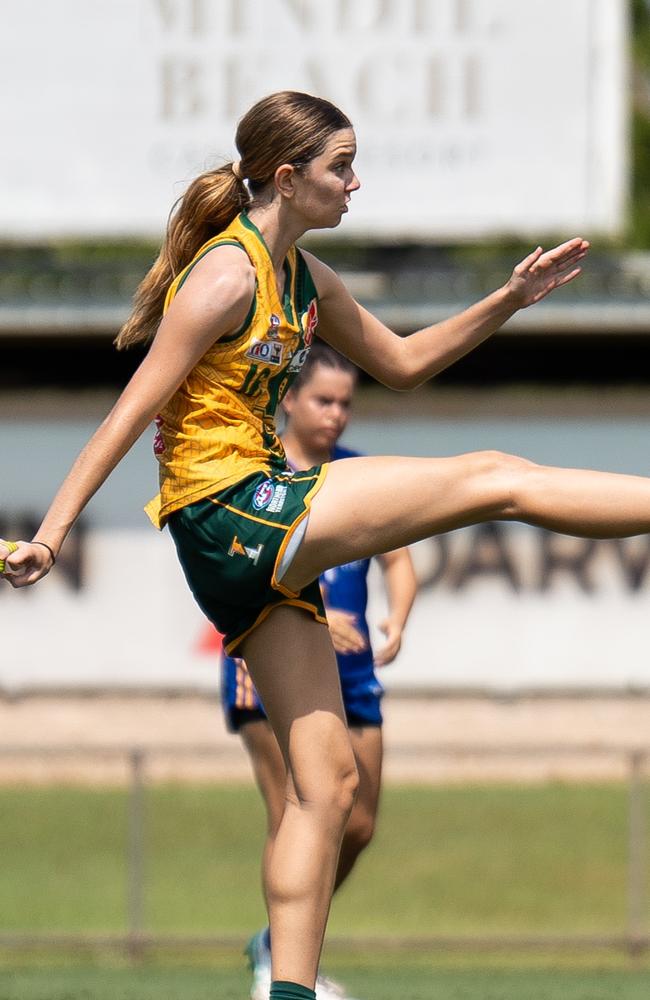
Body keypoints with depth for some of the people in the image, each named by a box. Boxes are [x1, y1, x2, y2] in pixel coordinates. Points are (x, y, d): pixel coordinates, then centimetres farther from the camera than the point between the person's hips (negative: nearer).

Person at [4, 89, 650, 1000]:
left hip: (263, 543, 10)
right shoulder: (228, 274, -11)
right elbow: (135, 408, -15)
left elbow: (401, 363, 29)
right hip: (226, 512, -10)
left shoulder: (307, 279, 17)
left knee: (327, 782, 6)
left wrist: (511, 301, 20)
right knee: (497, 481, -10)